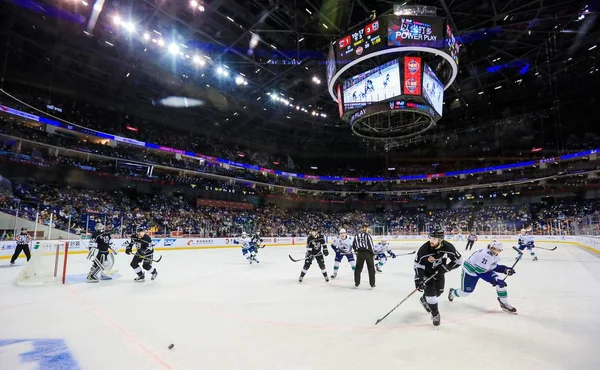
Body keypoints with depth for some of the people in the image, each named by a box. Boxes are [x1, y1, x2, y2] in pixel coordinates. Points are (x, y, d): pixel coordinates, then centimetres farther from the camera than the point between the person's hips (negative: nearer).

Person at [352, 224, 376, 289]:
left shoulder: (356, 235, 7)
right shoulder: (367, 235, -10)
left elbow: (353, 245, 13)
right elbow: (370, 245, -13)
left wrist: (356, 251, 28)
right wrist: (373, 253, -2)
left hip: (360, 254, 4)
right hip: (368, 253, -4)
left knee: (358, 268, 15)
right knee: (371, 269, 8)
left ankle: (356, 283, 18)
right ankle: (372, 284, 10)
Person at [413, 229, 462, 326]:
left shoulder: (448, 247, -27)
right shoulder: (424, 249, -31)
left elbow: (458, 260, -13)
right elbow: (418, 263, -20)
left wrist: (445, 268, -22)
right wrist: (418, 278, -26)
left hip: (439, 270, 3)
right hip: (427, 271, -3)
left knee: (439, 290, 14)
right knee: (430, 291, -11)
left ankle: (424, 299, 42)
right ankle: (435, 313, 12)